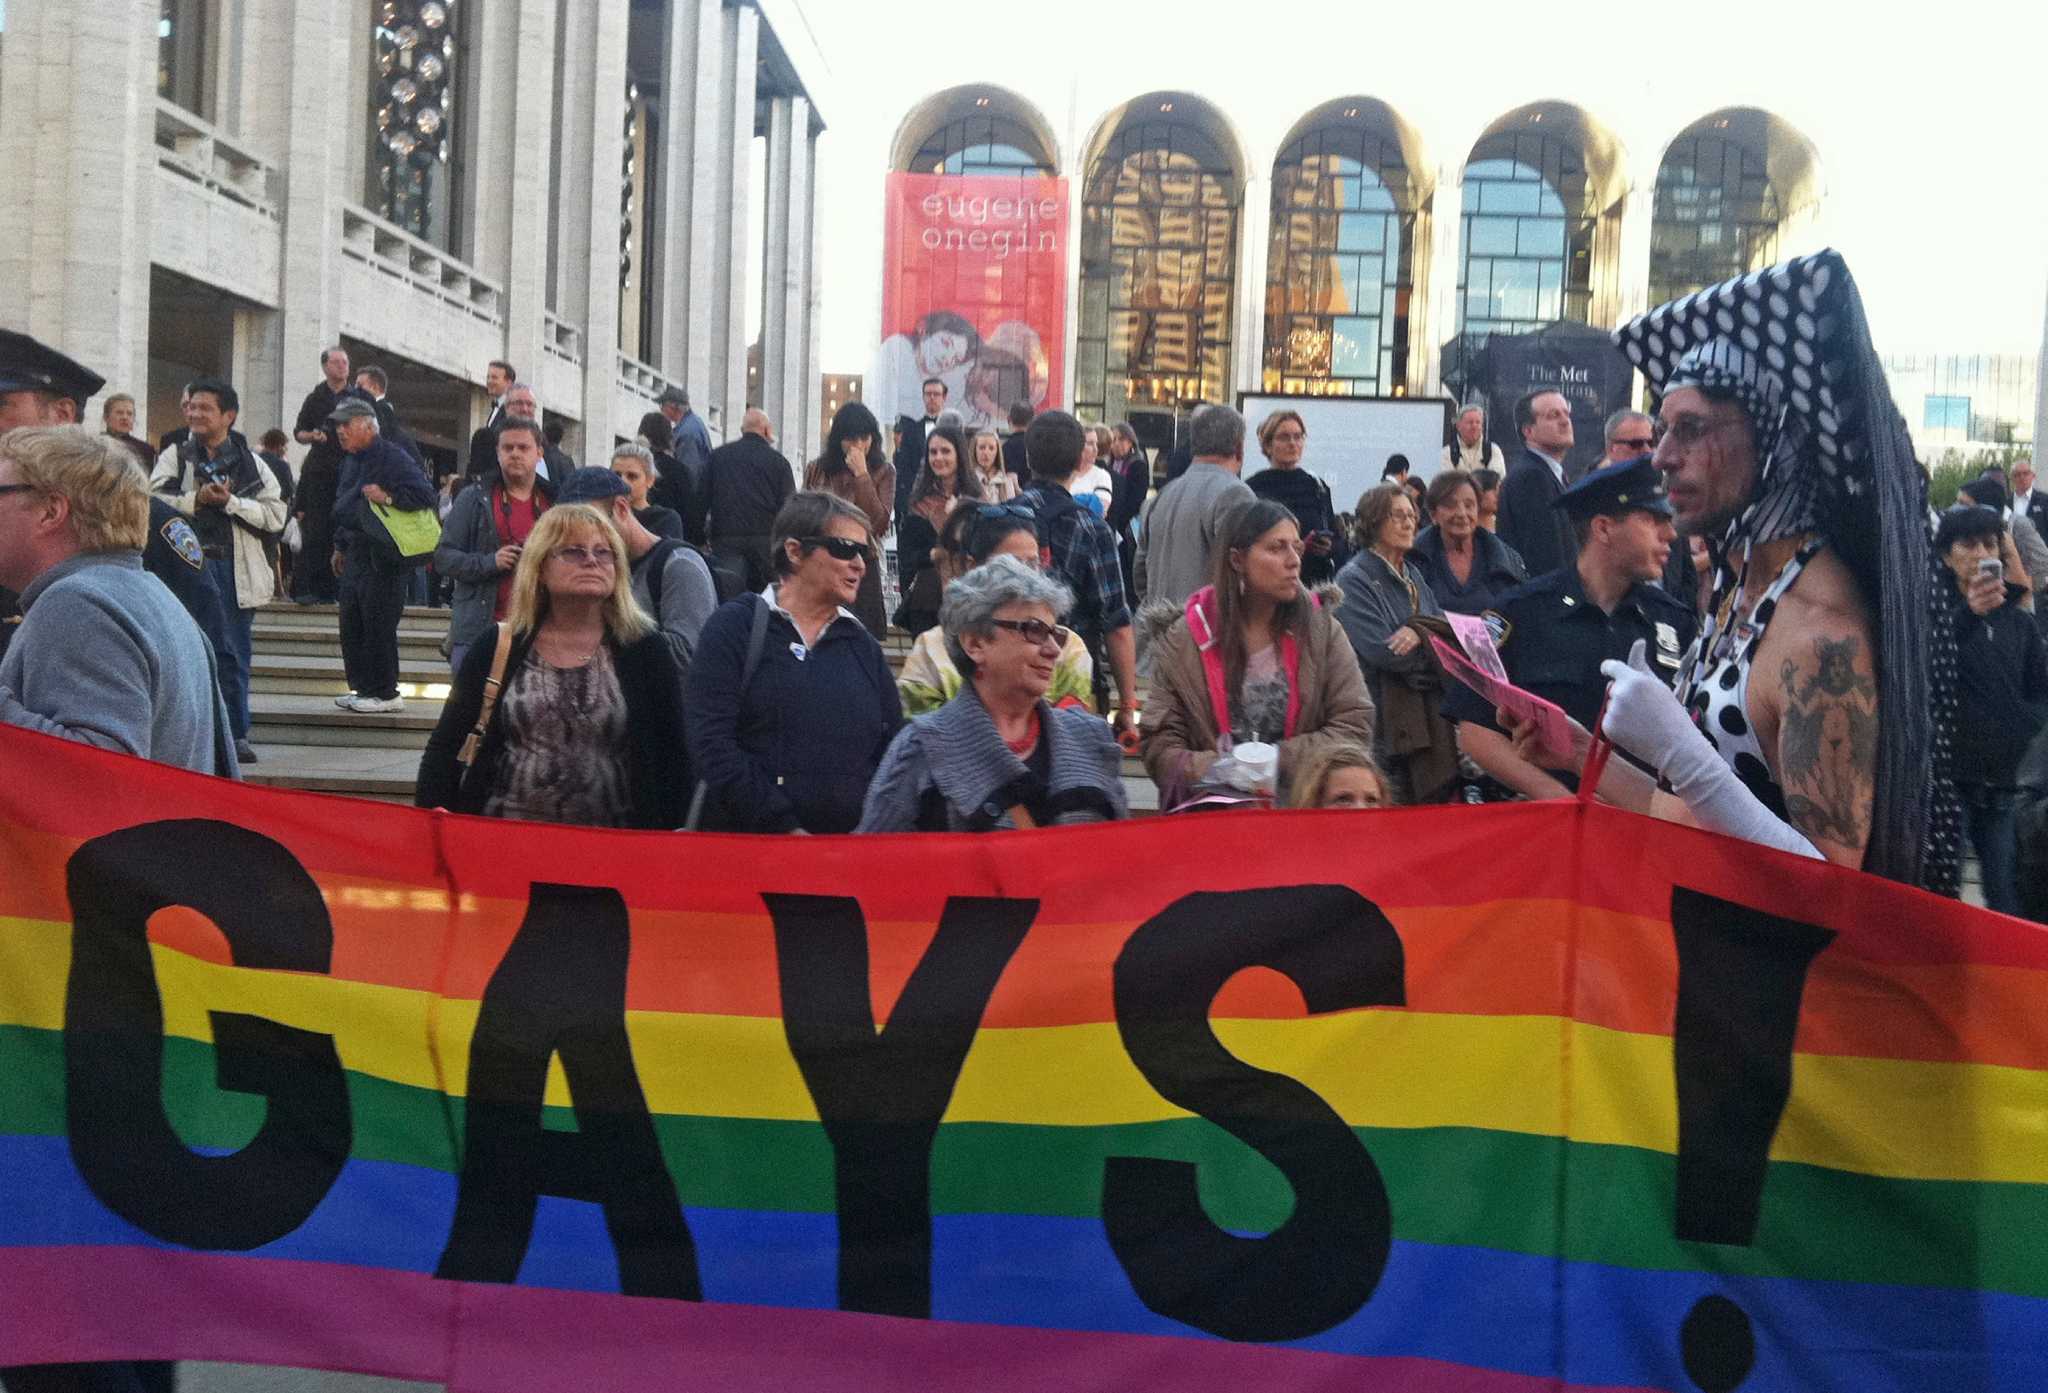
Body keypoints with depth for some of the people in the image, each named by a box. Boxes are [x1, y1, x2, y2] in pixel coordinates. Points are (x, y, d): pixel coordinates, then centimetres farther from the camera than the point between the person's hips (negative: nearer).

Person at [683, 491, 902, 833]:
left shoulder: (863, 644, 13)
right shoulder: (735, 626, 0)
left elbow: (892, 750, 10)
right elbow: (711, 741, -10)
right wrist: (785, 828, -16)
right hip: (746, 839, -4)